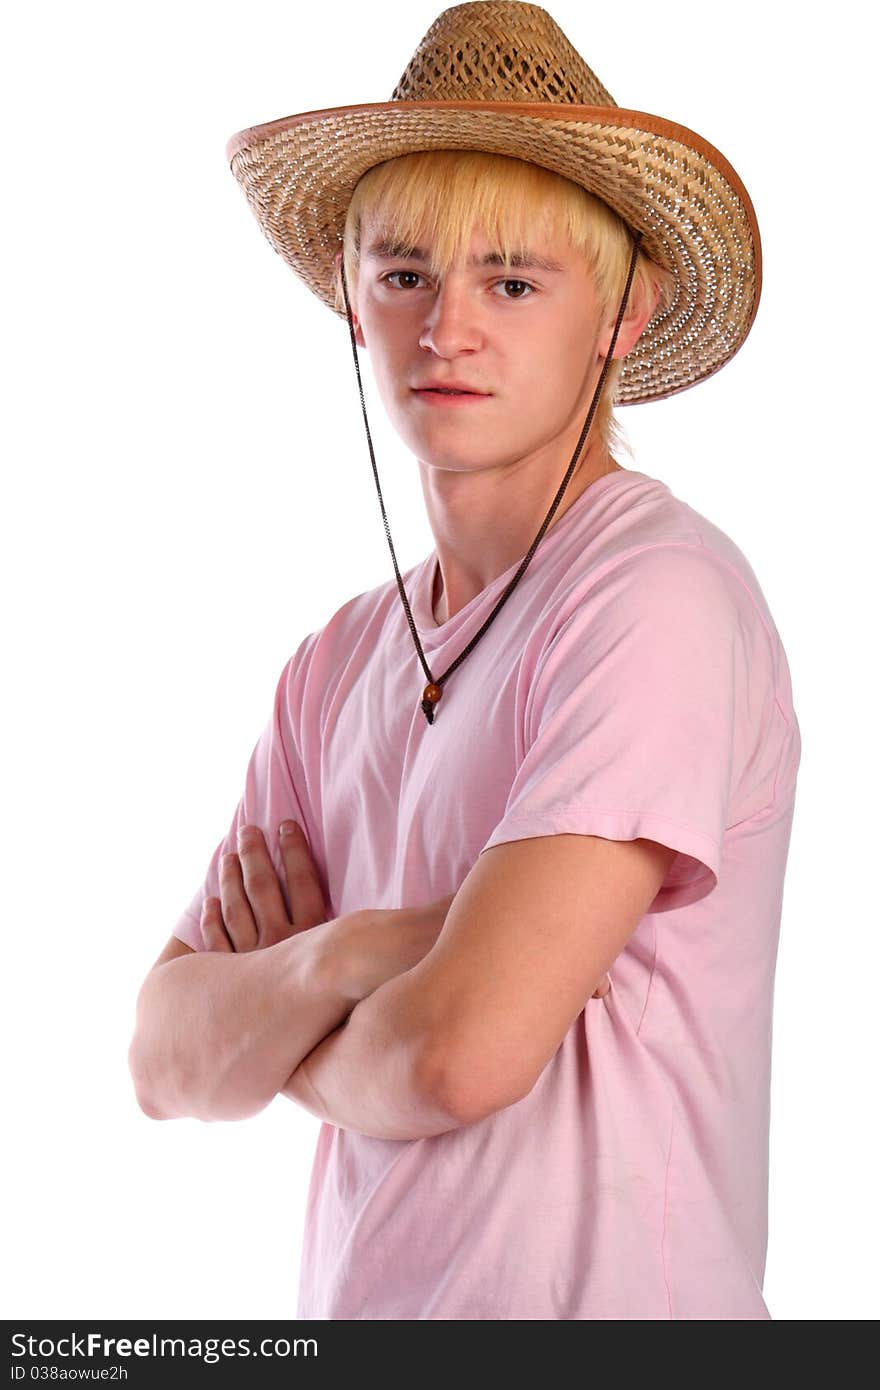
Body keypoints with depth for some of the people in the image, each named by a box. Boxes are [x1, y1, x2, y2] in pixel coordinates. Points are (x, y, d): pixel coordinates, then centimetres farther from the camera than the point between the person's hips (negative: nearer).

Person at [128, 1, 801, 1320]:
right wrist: (345, 956, -20)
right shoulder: (338, 664, 4)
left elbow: (459, 1051, -26)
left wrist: (285, 1027, -6)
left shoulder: (664, 598, -19)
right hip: (349, 1306, 6)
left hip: (595, 1310, -6)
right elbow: (167, 1062, -1)